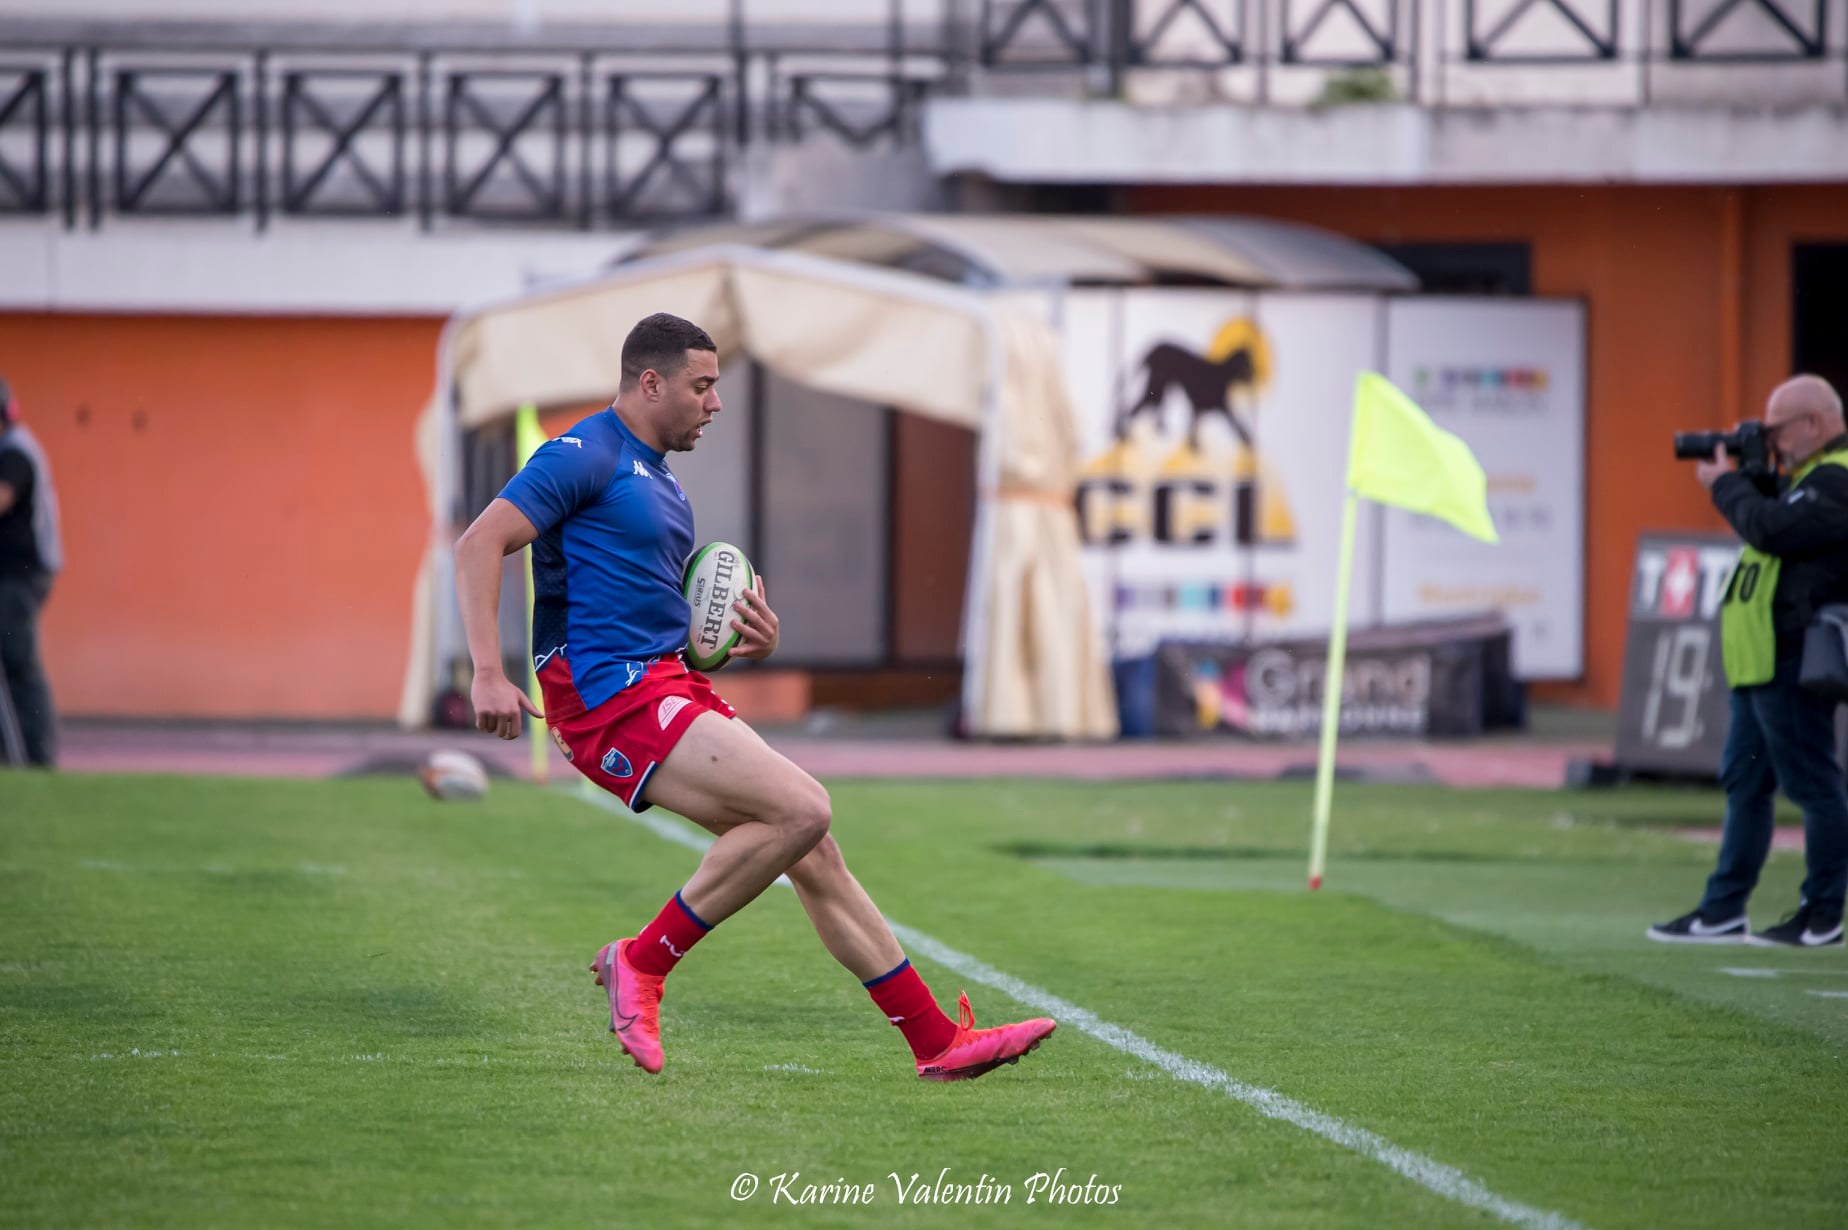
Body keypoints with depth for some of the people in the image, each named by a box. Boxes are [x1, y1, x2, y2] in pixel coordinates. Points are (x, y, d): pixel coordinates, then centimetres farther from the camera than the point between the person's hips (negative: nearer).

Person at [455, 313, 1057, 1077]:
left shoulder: (661, 484, 23)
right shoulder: (586, 456, -7)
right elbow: (480, 544, -15)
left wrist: (748, 643, 8)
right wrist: (488, 673, -26)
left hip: (668, 687, 10)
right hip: (612, 697, -10)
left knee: (812, 852, 6)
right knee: (801, 809, -20)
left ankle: (938, 1041, 9)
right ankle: (643, 963, -10)